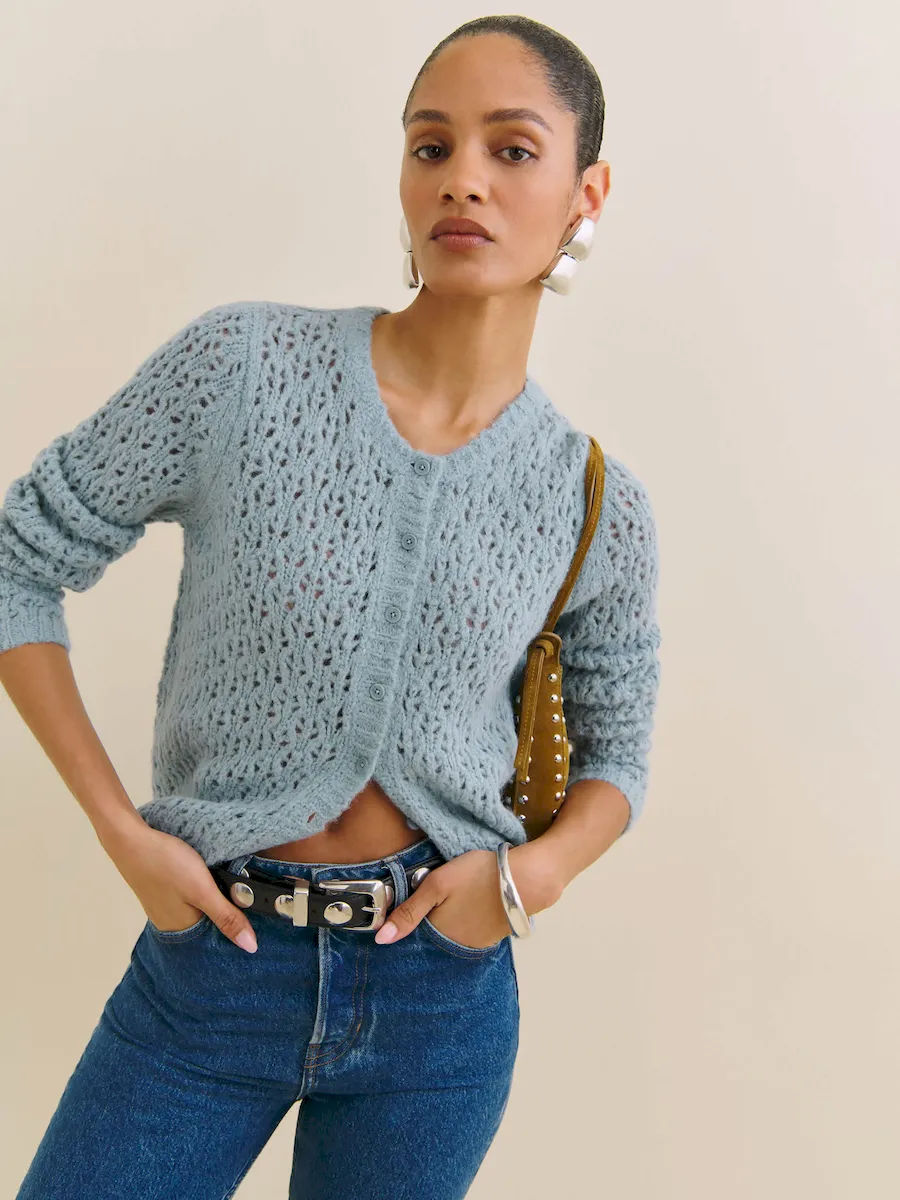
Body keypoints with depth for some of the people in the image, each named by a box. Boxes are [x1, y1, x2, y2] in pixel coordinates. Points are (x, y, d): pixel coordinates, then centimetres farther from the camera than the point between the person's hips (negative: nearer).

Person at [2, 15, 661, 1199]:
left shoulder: (599, 506, -4)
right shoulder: (240, 367, -11)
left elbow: (614, 760, 9)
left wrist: (536, 871, -11)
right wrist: (121, 828, -8)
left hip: (440, 991, 2)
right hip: (211, 956, -1)